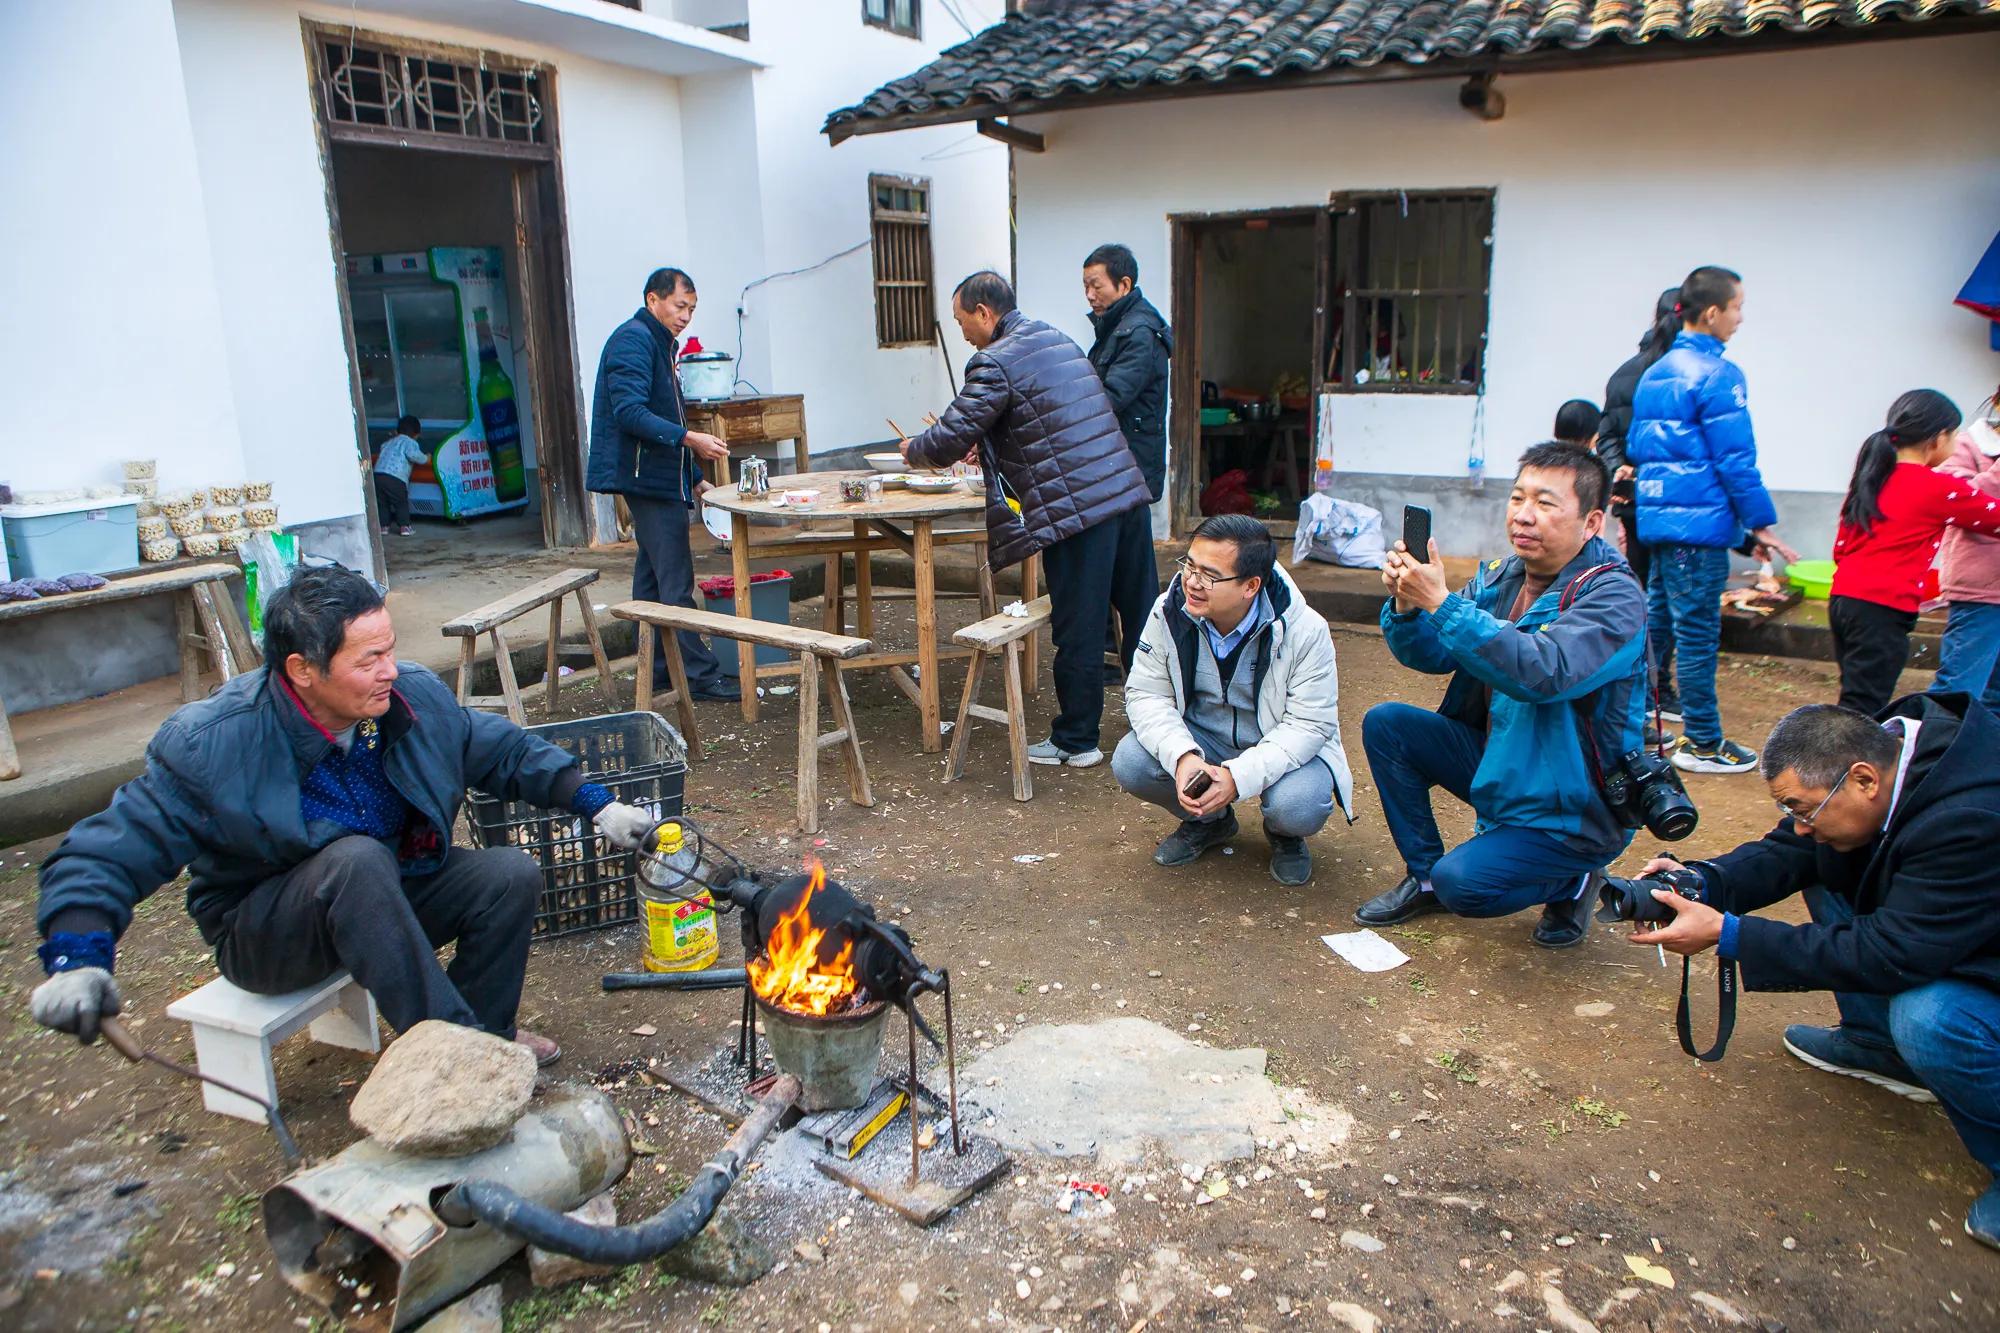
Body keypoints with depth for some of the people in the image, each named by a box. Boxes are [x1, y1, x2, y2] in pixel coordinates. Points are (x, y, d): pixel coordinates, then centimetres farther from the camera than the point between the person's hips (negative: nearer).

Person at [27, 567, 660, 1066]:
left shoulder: (415, 696, -12)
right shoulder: (211, 745, -25)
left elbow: (503, 750, 2)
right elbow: (104, 856, -22)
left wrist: (595, 804, -2)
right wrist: (75, 959, -39)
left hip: (389, 891, 5)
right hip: (264, 931, -5)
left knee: (513, 874, -18)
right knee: (358, 859, -37)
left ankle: (482, 1035, 1)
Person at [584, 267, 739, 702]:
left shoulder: (659, 343, 21)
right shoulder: (633, 340, -11)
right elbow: (630, 412, -22)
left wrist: (693, 478, 22)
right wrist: (689, 438, -29)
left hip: (658, 478, 11)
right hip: (647, 478, -11)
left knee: (653, 573, 13)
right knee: (675, 579, -10)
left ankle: (656, 667, 19)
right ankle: (699, 674, -8)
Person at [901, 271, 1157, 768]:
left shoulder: (995, 363, -8)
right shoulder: (1058, 340, 19)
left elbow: (950, 440, -9)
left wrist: (913, 449, 13)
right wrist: (984, 446, 32)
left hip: (1076, 509, -8)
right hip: (1128, 492, 8)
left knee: (1078, 630, 3)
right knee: (1141, 613, 15)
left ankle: (1076, 740, 16)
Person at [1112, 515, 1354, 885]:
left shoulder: (1304, 630, -25)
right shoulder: (1169, 611, -17)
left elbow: (1310, 724, -22)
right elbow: (1146, 694, -14)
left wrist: (1239, 775, -36)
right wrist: (1183, 756, -33)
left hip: (1280, 745, -3)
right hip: (1199, 738, 3)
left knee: (1298, 807, -34)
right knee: (1129, 763, -23)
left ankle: (1284, 834, 10)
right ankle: (1209, 820, 10)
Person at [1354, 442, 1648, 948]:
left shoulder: (1614, 598, -21)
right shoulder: (1500, 578, 0)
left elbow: (1543, 672, -38)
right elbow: (1432, 656, -3)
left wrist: (1442, 603, -41)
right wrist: (1407, 604, -25)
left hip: (1574, 810, -7)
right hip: (1498, 762, 7)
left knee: (1462, 883, -24)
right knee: (1385, 725, -6)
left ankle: (1570, 882, 9)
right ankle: (1424, 876, 8)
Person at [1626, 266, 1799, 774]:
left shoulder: (1653, 373, 13)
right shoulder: (1716, 375, -13)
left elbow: (1635, 446, 20)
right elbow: (1735, 459, -14)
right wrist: (1760, 523, -8)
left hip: (1656, 519, 9)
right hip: (1699, 522, -9)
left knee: (1660, 614, 22)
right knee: (1697, 630, -3)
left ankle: (1656, 700, 38)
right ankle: (1701, 743, 3)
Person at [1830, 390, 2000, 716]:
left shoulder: (1870, 478, 13)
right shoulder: (1942, 489, -6)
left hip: (1842, 599, 7)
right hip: (1884, 608, -7)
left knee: (1858, 698, 16)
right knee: (1861, 710, -5)